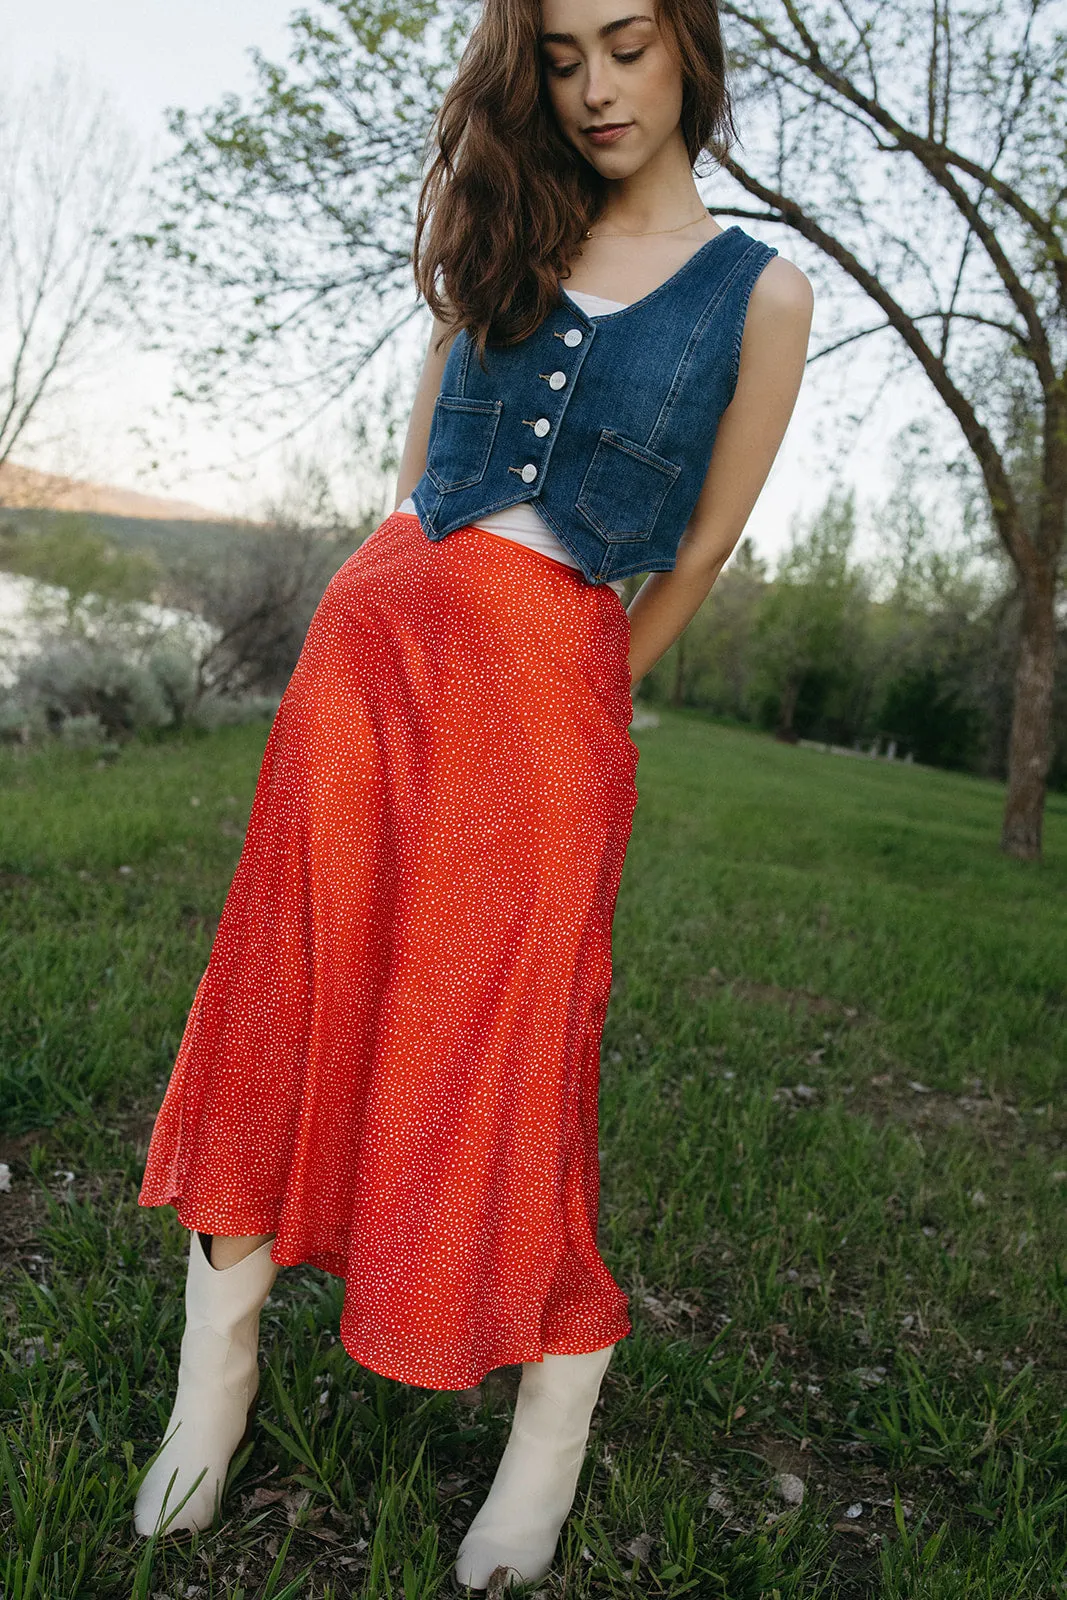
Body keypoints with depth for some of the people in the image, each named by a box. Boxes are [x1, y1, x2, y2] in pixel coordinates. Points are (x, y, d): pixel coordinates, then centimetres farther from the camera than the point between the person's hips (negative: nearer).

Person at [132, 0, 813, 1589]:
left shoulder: (760, 293, 5)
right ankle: (218, 1368, 17)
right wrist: (406, 628, 10)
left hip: (549, 685, -4)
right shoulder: (504, 235, 15)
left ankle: (562, 1403, 18)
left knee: (501, 1038, -3)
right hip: (377, 629, 4)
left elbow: (701, 551, 7)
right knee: (286, 992, 1)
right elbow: (419, 461, 16)